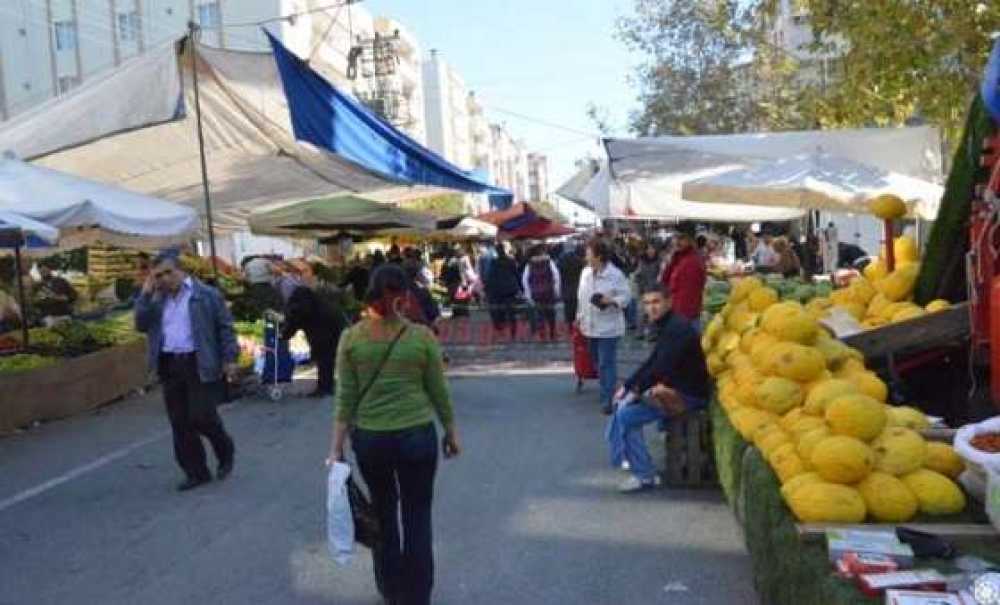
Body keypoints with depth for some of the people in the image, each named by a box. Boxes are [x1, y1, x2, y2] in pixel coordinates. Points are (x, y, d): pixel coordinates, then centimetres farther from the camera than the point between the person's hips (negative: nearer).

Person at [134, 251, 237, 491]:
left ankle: (225, 451, 21)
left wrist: (229, 359, -9)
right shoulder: (157, 300, 15)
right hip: (169, 367, 5)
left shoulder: (206, 295, 0)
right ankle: (196, 472, 17)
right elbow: (141, 325, 6)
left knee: (202, 417, -8)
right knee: (180, 423, 6)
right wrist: (146, 294, -1)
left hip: (200, 365, -5)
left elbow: (225, 328, -2)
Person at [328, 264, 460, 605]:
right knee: (417, 518, 12)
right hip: (417, 436, -2)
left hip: (369, 438, 2)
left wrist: (336, 448, 1)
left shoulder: (351, 338, -5)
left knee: (383, 512, 22)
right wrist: (452, 433, 12)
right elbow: (439, 393, -1)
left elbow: (346, 399, -5)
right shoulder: (422, 336, -8)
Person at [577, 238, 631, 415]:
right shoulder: (585, 273, 6)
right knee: (598, 362, 16)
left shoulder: (615, 274, -13)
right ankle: (606, 392, 31)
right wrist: (580, 317, 14)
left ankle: (607, 399, -3)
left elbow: (625, 298, -11)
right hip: (590, 326, 7)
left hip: (608, 327, -7)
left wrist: (610, 300, -28)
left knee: (607, 363, -7)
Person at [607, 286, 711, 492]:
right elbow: (651, 362, 16)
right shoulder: (667, 326, 11)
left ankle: (645, 476, -5)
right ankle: (624, 455, 23)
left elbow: (661, 368, -25)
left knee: (626, 416, -14)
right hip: (676, 388, 10)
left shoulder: (677, 328, -21)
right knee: (625, 403, 15)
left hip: (687, 395, -10)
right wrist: (627, 386, 8)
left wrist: (636, 390, -15)